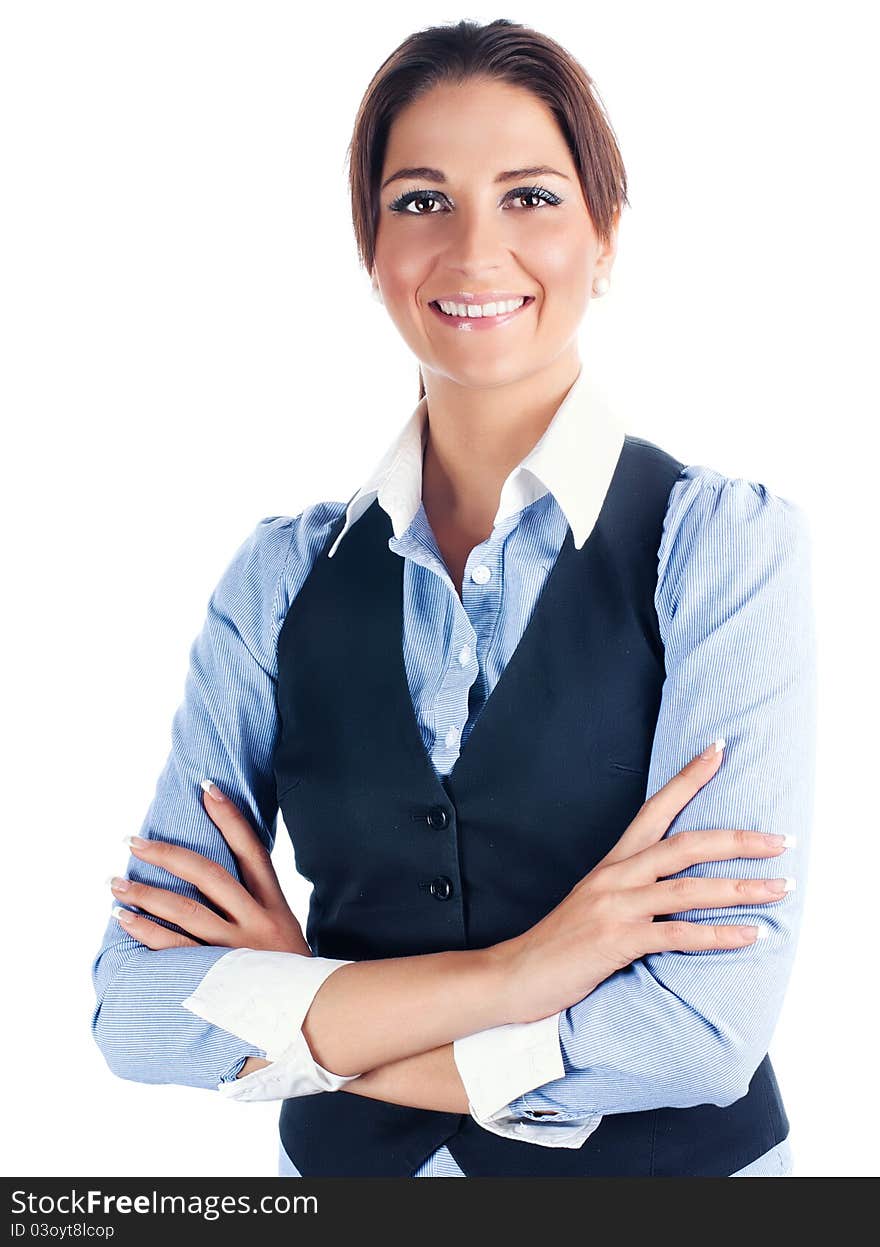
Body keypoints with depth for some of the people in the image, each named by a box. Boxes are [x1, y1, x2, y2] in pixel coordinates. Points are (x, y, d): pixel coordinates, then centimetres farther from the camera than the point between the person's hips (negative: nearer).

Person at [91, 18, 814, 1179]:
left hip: (665, 1166, -2)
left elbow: (706, 1026, -22)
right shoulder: (284, 576, -7)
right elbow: (134, 1006, -13)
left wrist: (287, 1013, -15)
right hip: (348, 1164, 2)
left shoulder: (726, 541, -14)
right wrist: (512, 972, -25)